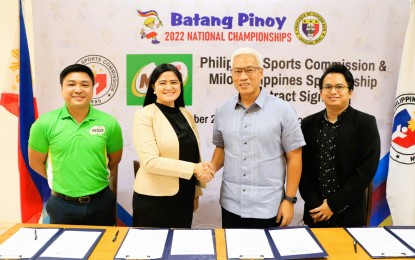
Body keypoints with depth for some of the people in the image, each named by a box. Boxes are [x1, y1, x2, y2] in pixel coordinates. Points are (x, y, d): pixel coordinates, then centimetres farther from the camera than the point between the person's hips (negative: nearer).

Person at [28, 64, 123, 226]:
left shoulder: (109, 123, -8)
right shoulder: (44, 123, -9)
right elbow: (36, 162, 4)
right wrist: (61, 181, 9)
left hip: (101, 202, 1)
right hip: (62, 205, 0)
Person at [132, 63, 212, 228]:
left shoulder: (186, 115, 8)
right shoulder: (144, 115, -10)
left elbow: (195, 156, 12)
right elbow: (150, 161, -19)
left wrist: (197, 192, 12)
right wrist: (193, 169, -18)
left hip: (184, 197, 6)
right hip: (154, 198, -5)